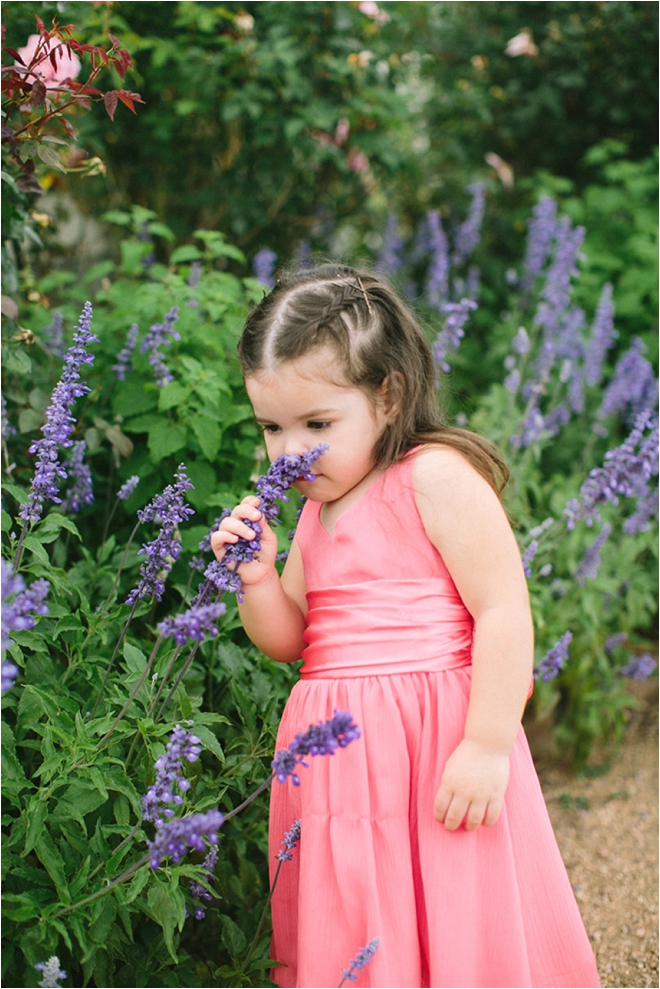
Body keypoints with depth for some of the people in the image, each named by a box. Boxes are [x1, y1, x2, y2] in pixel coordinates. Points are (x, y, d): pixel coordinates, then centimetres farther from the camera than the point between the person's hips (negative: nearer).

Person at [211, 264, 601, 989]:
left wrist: (488, 745, -20)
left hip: (437, 740, -7)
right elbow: (288, 642, 17)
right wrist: (257, 575, -2)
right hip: (335, 751, 7)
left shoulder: (437, 477, -10)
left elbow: (504, 611, -15)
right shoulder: (316, 508, 14)